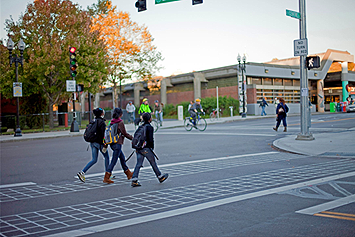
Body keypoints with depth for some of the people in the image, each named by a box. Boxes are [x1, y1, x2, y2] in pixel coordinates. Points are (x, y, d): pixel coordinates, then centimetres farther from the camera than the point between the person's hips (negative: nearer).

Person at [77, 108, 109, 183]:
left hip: (92, 142, 7)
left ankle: (82, 172, -5)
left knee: (94, 160, 9)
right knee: (106, 157, 12)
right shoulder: (101, 122, -13)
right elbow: (103, 133, -18)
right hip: (99, 143, -7)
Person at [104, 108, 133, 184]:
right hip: (117, 143, -9)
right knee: (114, 161, -5)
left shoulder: (111, 122, 7)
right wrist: (132, 138, 3)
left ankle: (128, 174, 34)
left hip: (112, 143, 9)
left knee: (122, 158, 21)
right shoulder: (120, 122, -14)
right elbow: (124, 133, -11)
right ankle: (106, 178, -6)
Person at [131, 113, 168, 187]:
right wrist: (152, 147, -2)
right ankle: (160, 177, 24)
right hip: (146, 148, -6)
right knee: (153, 163, 9)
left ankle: (134, 180, -3)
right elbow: (151, 139, -16)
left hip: (138, 148, 6)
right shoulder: (149, 127, -11)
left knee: (138, 164, 5)